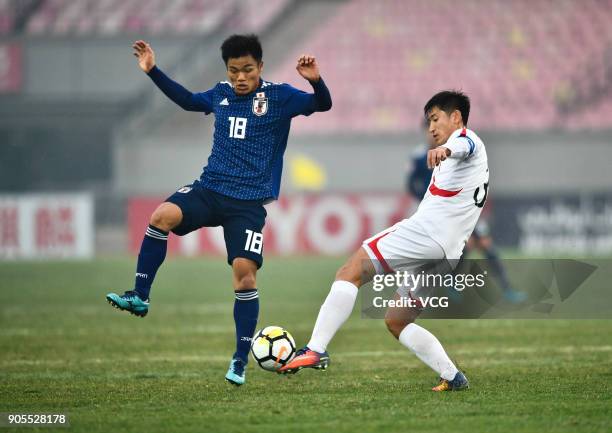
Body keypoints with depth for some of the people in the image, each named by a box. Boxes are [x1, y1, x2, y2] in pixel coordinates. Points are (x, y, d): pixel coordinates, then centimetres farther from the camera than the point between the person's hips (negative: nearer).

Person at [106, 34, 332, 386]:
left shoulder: (279, 97, -3)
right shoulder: (221, 94, 10)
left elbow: (323, 105, -12)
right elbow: (188, 100, 30)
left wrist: (316, 81, -32)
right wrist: (153, 71, 26)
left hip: (249, 202, -3)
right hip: (210, 189, 3)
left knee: (245, 271, -14)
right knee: (163, 215, -26)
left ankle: (241, 360, -2)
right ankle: (140, 298, -17)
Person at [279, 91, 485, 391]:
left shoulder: (466, 139, 2)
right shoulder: (471, 163, 33)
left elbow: (465, 146, -24)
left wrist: (446, 149, -47)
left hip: (426, 229, -10)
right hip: (447, 253, 10)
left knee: (349, 273, -15)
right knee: (396, 321, 15)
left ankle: (316, 350, -29)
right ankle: (452, 377, 4)